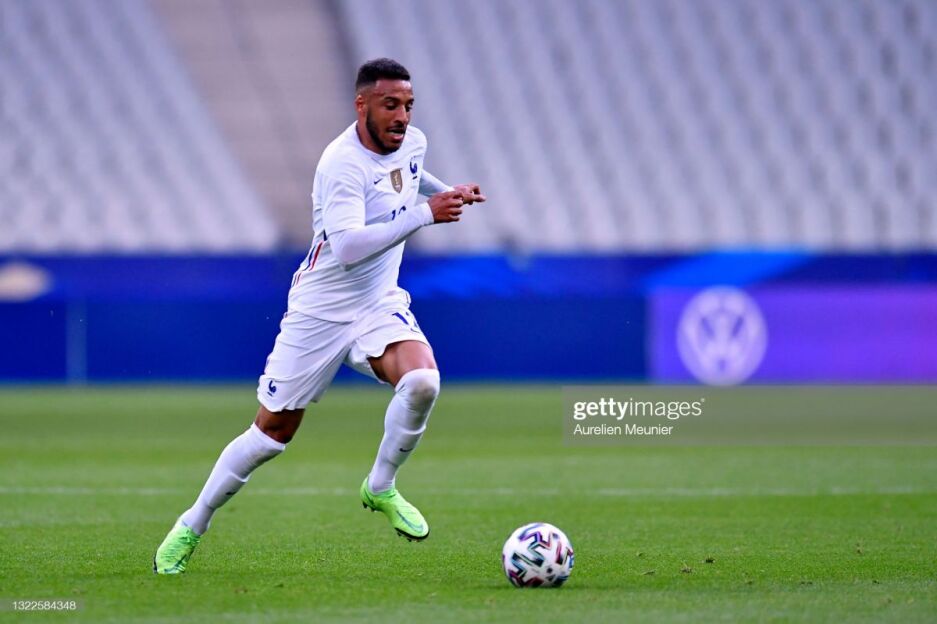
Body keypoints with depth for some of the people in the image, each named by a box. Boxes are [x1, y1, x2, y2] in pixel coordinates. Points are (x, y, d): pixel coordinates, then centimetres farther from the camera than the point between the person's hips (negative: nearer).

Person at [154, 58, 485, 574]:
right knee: (274, 430, 2)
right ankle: (191, 527, 22)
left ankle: (381, 488, -2)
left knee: (422, 381, -26)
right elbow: (348, 247, -38)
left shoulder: (412, 141, 0)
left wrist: (444, 191, 22)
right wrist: (424, 214, -39)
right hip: (321, 312, -5)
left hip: (380, 304, 5)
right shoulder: (342, 164, -24)